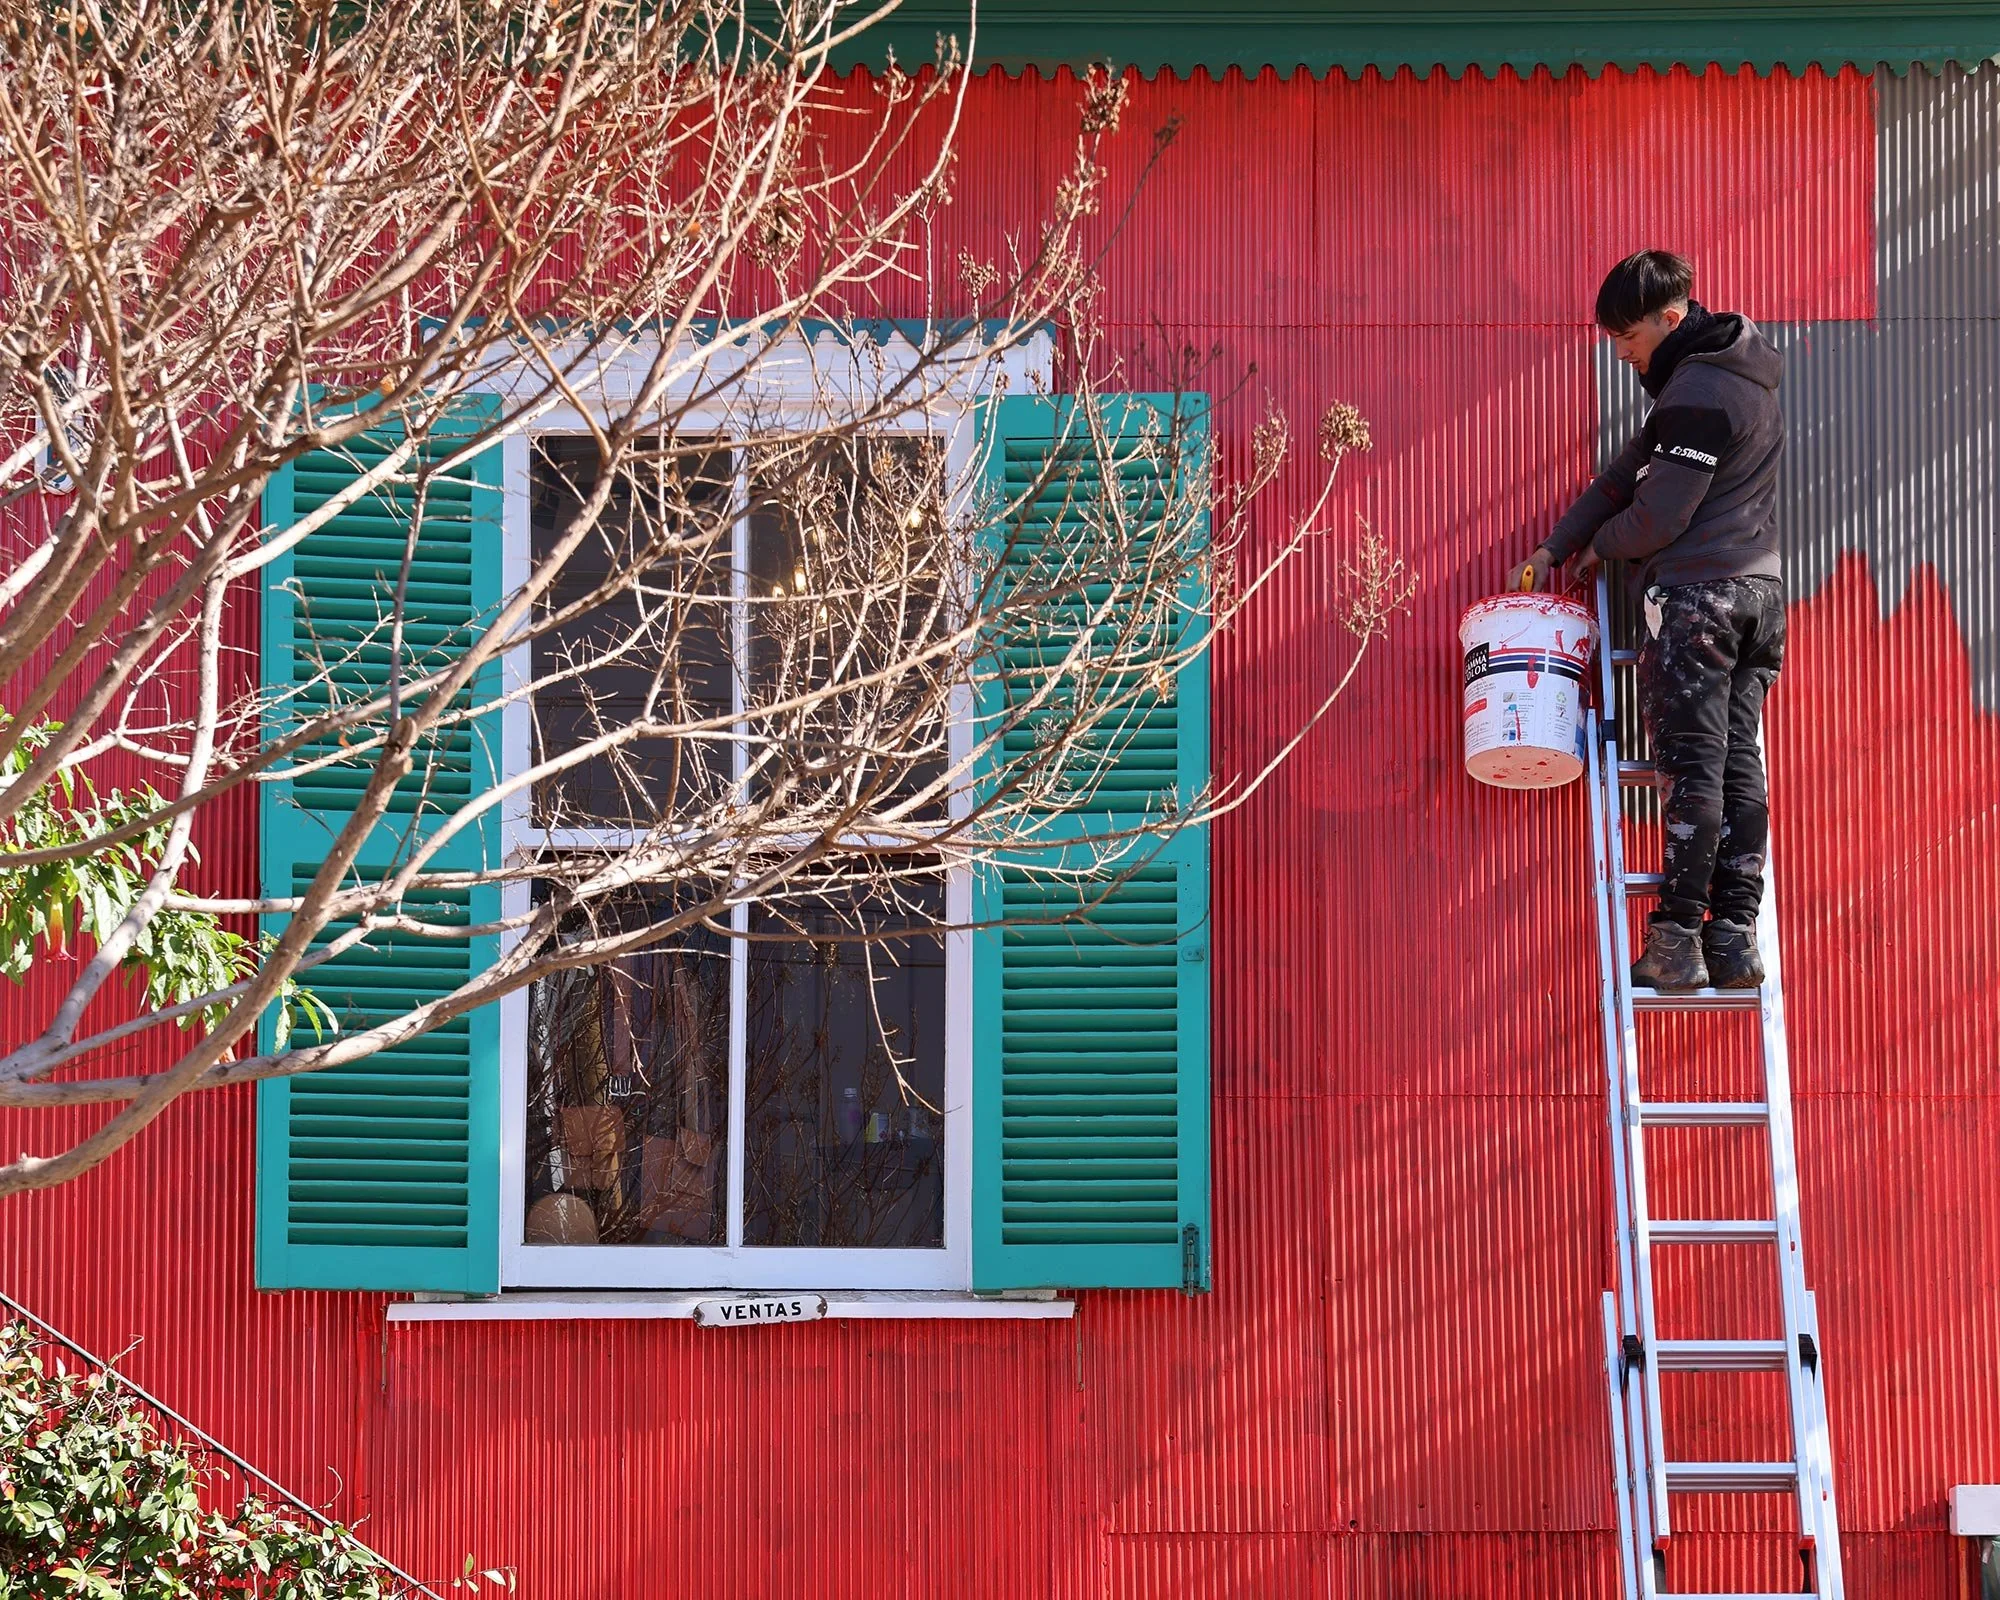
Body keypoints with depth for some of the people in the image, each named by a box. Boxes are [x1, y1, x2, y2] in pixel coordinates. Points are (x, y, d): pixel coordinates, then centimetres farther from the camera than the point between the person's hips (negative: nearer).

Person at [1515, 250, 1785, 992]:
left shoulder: (1697, 391, -15)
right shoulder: (1733, 376, 18)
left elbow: (1657, 517, -16)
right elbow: (1632, 472, 17)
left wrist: (1601, 545, 5)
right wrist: (1554, 548, 14)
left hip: (1695, 596, -9)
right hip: (1759, 594, 9)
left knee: (1690, 768, -7)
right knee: (1738, 764, 5)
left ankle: (1678, 939, -6)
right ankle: (1735, 937, 3)